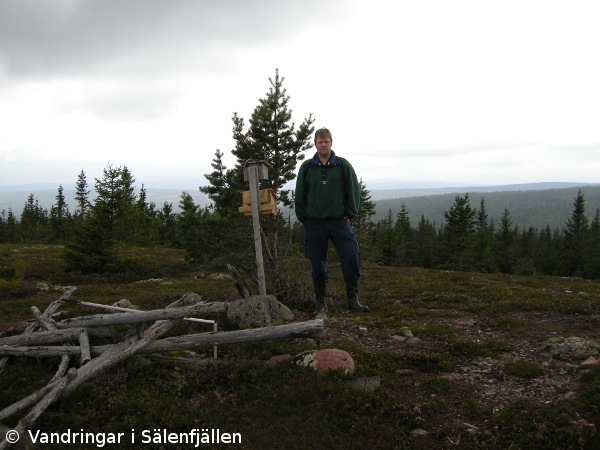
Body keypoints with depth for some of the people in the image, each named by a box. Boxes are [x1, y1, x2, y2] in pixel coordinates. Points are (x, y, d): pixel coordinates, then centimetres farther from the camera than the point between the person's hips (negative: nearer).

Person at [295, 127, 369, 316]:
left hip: (339, 222, 0)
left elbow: (354, 191, 5)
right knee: (318, 264, 5)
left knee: (351, 258, -9)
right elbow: (300, 195, 9)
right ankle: (321, 303, 16)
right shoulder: (306, 167, 5)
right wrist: (304, 218, 7)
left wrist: (349, 213, 1)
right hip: (314, 224, 1)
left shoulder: (343, 165, 3)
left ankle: (353, 300, 3)